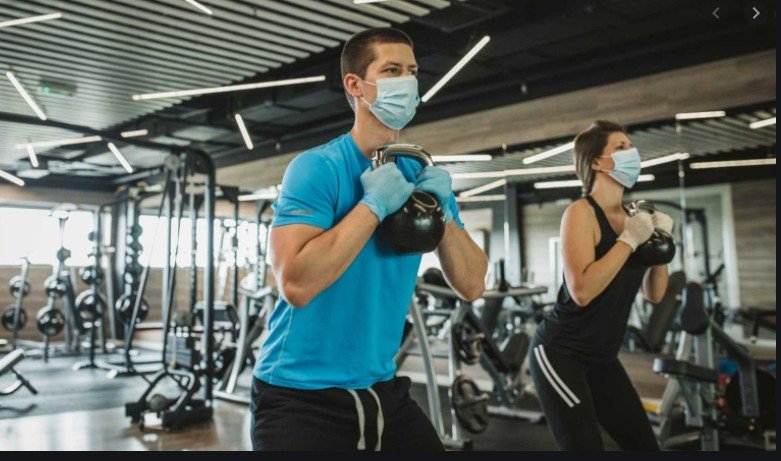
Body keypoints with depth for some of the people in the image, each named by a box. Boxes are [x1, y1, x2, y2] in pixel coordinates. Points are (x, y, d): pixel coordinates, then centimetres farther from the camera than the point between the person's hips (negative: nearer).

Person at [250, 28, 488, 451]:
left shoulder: (423, 176, 4)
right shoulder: (317, 168, -14)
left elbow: (471, 286, 3)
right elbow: (296, 284, -26)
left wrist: (444, 213, -12)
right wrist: (373, 204, -23)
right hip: (301, 395, -6)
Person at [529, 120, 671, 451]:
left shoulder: (630, 215, 7)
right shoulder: (581, 213, -14)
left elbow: (654, 294, 11)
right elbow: (581, 291, -29)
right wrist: (629, 240, -21)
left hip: (601, 358, 8)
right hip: (560, 353, -8)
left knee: (645, 445, 12)